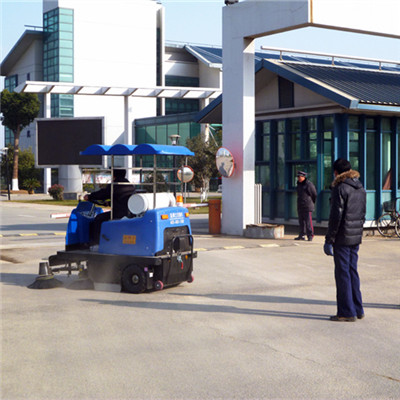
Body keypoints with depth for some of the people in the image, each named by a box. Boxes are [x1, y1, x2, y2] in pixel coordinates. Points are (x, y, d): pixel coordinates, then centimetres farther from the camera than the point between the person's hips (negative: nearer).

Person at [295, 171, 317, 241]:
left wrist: (311, 203, 7)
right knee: (301, 222, 10)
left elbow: (314, 195, -2)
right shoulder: (299, 184, 14)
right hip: (300, 206, 8)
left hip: (307, 207, -8)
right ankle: (302, 235, 16)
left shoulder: (309, 184, -10)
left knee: (308, 221, -8)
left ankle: (310, 235, -3)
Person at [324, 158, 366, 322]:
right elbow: (362, 214, 16)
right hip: (356, 236, 8)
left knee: (342, 273, -1)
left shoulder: (340, 188, -14)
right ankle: (357, 309, 21)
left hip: (342, 238, -8)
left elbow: (336, 216, -18)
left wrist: (329, 241, -14)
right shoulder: (361, 189, 11)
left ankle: (347, 312, 3)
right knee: (352, 271, 16)